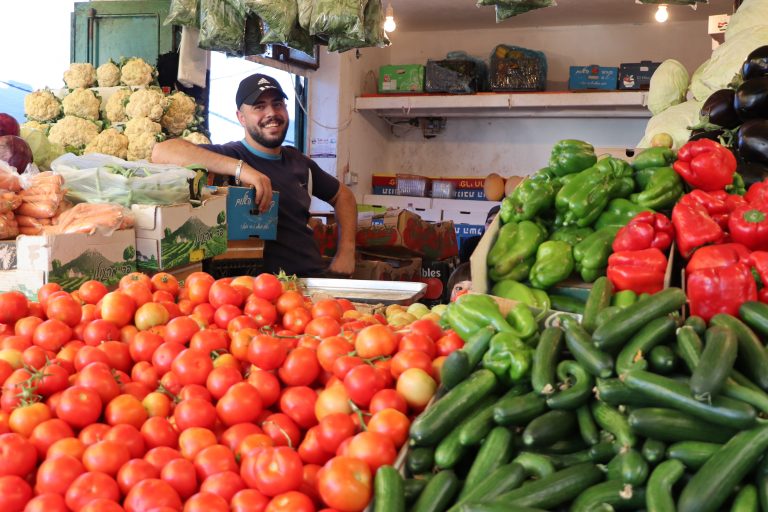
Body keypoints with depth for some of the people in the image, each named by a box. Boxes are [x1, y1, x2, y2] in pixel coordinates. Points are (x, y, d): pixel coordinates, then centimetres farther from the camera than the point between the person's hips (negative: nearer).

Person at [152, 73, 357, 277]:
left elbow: (343, 195, 30)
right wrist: (240, 167, -26)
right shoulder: (230, 155, -4)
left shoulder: (298, 161, 16)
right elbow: (161, 151, -20)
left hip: (317, 276, 7)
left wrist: (346, 253, 14)